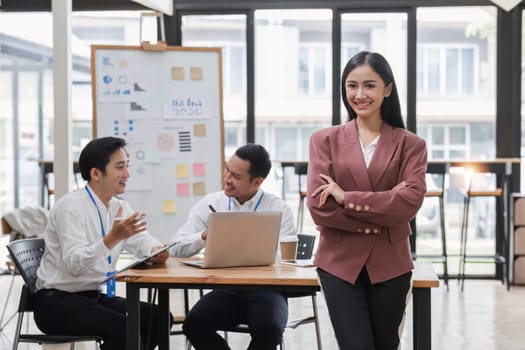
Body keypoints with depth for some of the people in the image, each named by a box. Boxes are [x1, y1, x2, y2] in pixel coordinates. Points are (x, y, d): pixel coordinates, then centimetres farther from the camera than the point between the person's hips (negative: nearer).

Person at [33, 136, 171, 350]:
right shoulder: (71, 206, -16)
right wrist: (112, 238, -39)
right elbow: (74, 265, -26)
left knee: (159, 318, -10)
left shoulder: (119, 207, 9)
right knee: (122, 328, -29)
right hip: (58, 302, -8)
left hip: (96, 297, 8)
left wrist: (157, 251, -16)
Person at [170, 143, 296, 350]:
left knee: (269, 329, -33)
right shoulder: (210, 204, 6)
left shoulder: (279, 209, -1)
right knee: (194, 324, -26)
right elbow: (175, 249, 1)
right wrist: (205, 236, -17)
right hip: (224, 289, 2)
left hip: (265, 289, -2)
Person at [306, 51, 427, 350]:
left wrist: (346, 198, -15)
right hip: (340, 263, -1)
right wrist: (382, 217, -13)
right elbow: (318, 205, -8)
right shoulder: (325, 140, 3)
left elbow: (410, 202, -13)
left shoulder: (410, 144, 2)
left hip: (390, 264, 1)